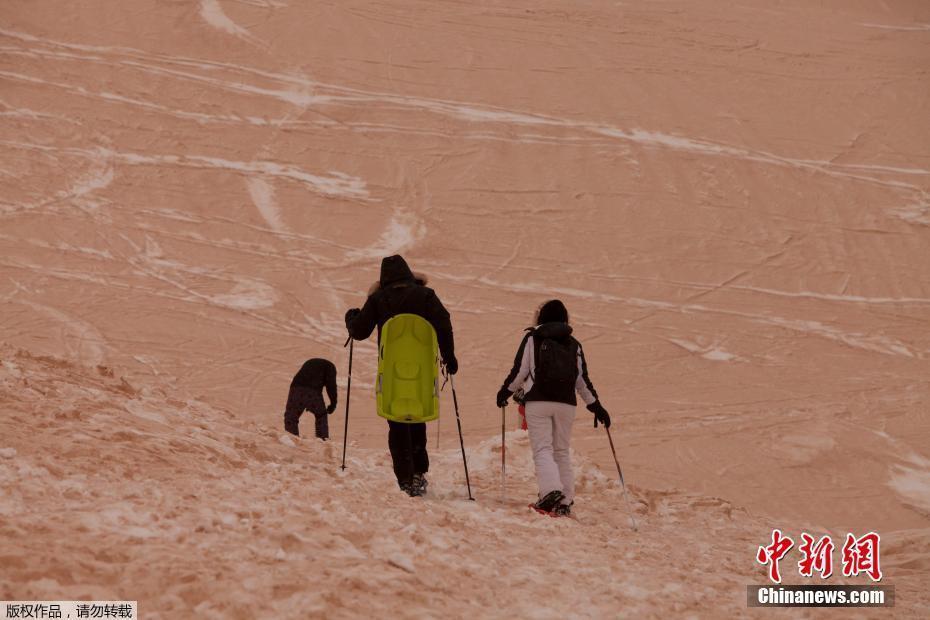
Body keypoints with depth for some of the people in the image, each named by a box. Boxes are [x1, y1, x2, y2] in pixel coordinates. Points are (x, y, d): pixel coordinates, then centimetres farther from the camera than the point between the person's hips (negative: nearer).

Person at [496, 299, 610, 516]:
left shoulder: (532, 338, 3)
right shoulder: (574, 345, 12)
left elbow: (520, 370, 0)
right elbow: (582, 379, 12)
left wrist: (505, 391, 14)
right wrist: (596, 405, 19)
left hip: (538, 401, -3)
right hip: (566, 404, 3)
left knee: (542, 449, -5)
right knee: (562, 452, 11)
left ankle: (551, 490, -27)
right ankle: (565, 501, 6)